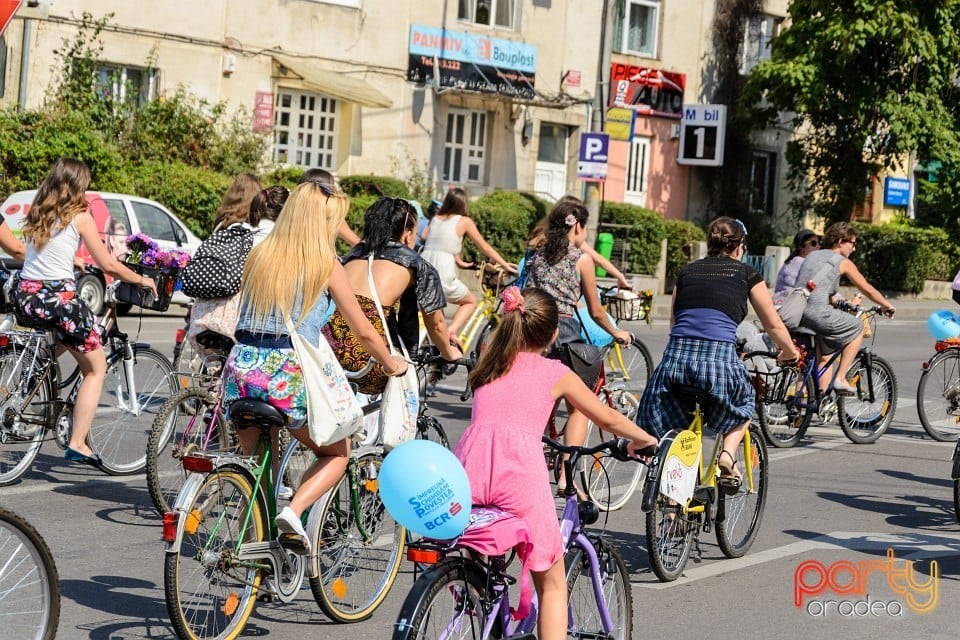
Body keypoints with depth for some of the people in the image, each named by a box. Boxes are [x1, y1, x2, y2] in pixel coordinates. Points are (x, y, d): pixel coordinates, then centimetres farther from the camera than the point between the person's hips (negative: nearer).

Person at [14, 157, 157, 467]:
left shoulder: (36, 213, 11)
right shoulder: (79, 216, -4)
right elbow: (108, 265, -3)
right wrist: (142, 280, 12)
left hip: (26, 294, 6)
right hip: (59, 297, -6)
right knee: (96, 369, 9)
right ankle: (77, 444, 0)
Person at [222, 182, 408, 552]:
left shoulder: (259, 257, 12)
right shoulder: (326, 265, 0)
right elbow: (363, 331, 3)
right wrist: (392, 365, 22)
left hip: (241, 369, 5)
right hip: (288, 374, -4)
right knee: (337, 453, 18)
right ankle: (293, 512, -5)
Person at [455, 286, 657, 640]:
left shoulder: (488, 365, 23)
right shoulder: (555, 373, 14)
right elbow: (608, 418, 25)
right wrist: (643, 439, 42)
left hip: (469, 468, 3)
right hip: (520, 473, -3)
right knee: (552, 584, 13)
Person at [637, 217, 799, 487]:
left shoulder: (687, 271, 21)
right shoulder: (746, 274, 13)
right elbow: (773, 325, 21)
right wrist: (790, 352, 39)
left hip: (676, 357, 2)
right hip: (719, 357, -2)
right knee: (744, 403, 30)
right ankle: (728, 454, 9)